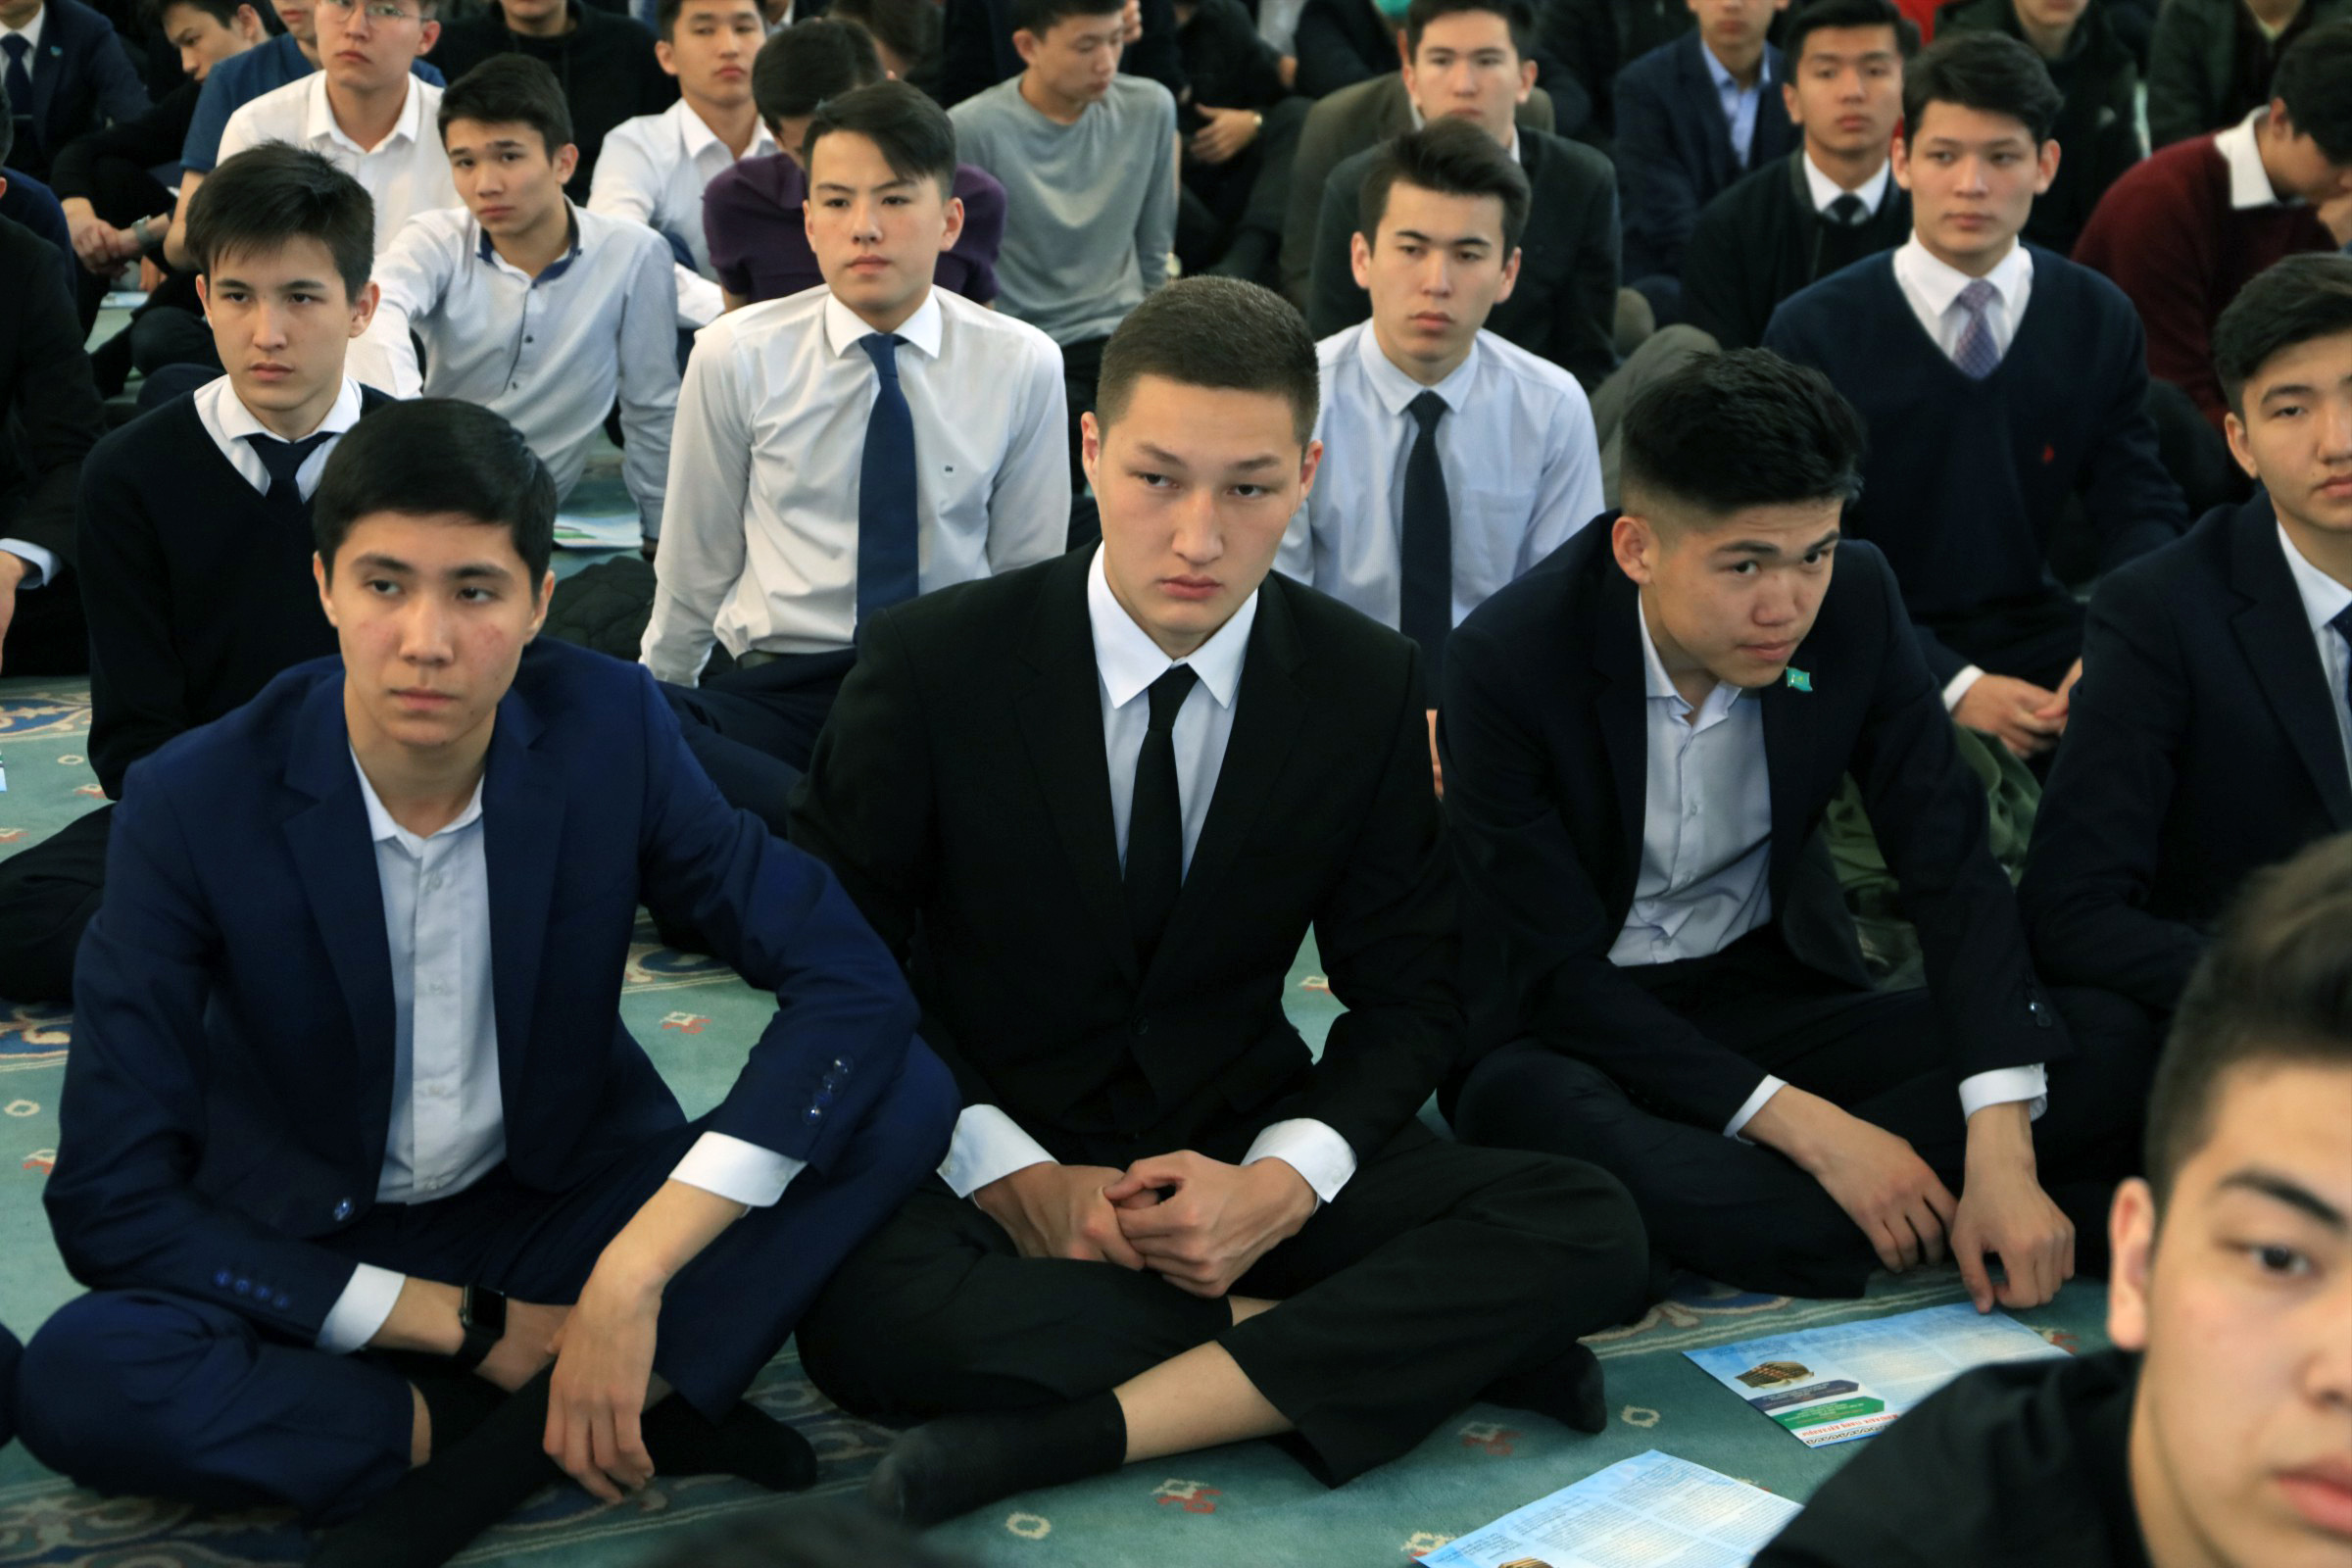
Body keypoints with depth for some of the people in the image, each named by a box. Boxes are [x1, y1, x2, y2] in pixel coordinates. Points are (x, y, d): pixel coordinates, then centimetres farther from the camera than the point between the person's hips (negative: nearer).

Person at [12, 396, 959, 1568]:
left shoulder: (609, 729, -14)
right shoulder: (193, 804, -18)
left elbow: (852, 980, -19)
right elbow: (109, 1201, -17)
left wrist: (631, 1277, -30)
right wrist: (469, 1328, -19)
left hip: (559, 1205, 2)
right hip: (307, 1262, -1)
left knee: (906, 1096, -21)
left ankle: (500, 1454, -23)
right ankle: (645, 1407, -21)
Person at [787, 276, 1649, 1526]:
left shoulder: (1369, 689, -4)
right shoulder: (933, 663, -10)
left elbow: (1406, 996, 2)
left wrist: (1283, 1181, -18)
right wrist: (1014, 1176, -18)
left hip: (1240, 1150, 2)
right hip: (991, 1156, -2)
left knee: (1588, 1234, -21)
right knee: (859, 1322, -37)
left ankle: (1079, 1430, -29)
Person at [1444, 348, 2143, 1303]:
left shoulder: (1857, 603, -11)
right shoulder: (1506, 663, -22)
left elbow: (1950, 867, -11)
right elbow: (1556, 974, -21)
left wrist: (2001, 1147, -25)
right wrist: (1803, 1125, -30)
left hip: (1771, 993, 4)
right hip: (1570, 1030, -4)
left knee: (2100, 1077, -17)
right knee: (1537, 1109, -41)